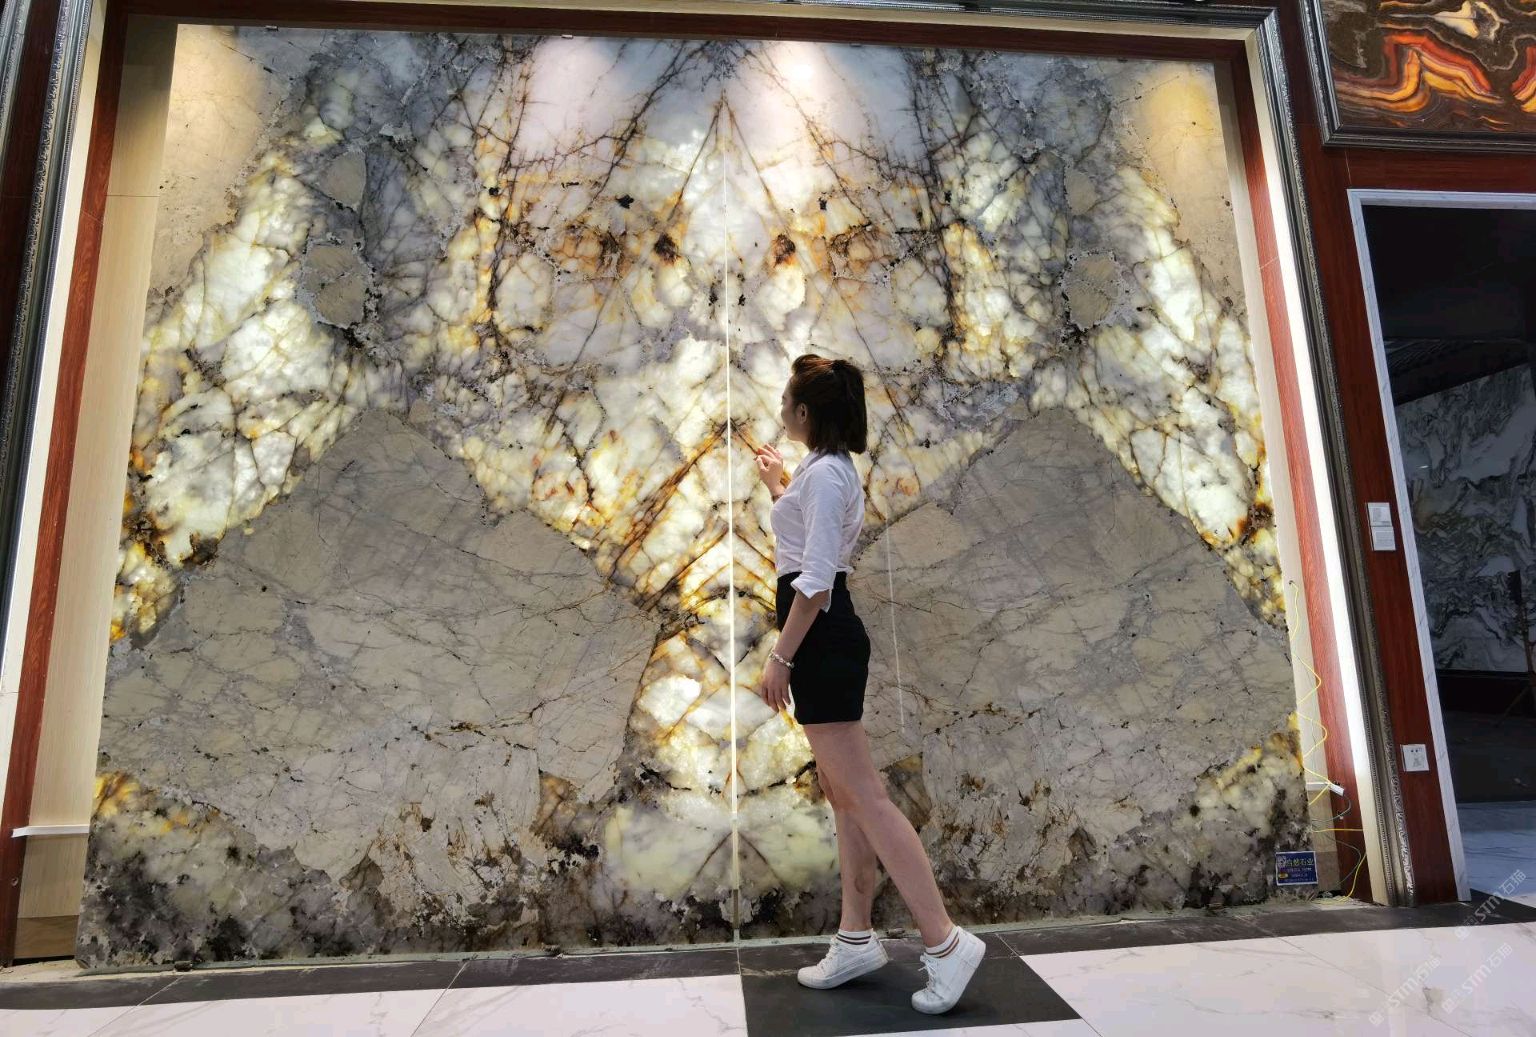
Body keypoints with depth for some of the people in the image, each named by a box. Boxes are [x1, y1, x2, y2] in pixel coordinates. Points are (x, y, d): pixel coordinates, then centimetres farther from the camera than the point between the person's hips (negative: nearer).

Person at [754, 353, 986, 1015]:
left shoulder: (823, 473, -14)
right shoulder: (828, 469, 17)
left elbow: (816, 577, -21)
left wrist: (780, 656, -17)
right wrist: (775, 485, 40)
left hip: (822, 639, -11)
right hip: (828, 637, 11)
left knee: (862, 796, -5)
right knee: (843, 794, 14)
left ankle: (945, 942, 4)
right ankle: (856, 939, 25)